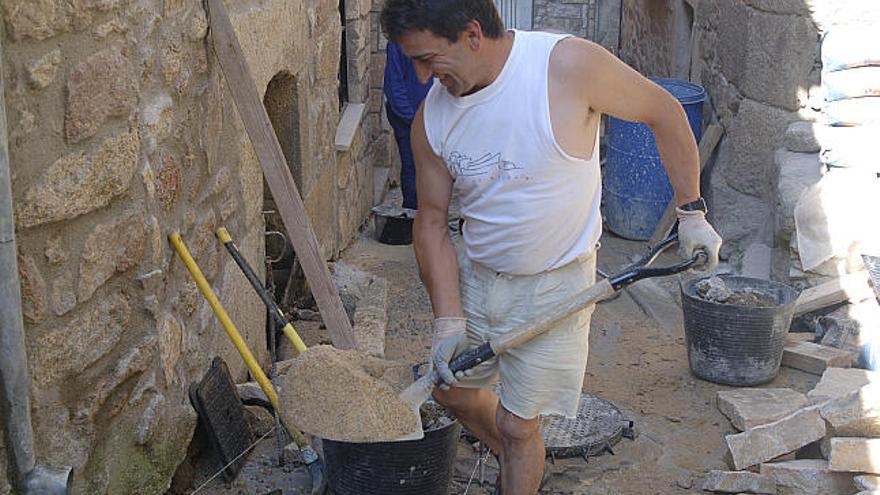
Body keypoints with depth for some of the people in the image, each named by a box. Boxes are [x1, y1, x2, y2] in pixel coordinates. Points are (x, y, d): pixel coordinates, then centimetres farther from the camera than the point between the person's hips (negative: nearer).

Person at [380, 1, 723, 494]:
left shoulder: (567, 64, -24)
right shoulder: (433, 117, -11)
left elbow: (664, 111, -10)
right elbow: (433, 222, -3)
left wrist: (692, 212, -4)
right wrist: (448, 321, -10)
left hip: (553, 287, -5)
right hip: (474, 275, 5)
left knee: (517, 425, 2)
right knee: (453, 389, 21)